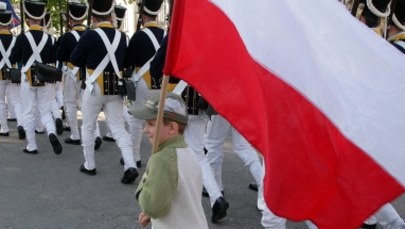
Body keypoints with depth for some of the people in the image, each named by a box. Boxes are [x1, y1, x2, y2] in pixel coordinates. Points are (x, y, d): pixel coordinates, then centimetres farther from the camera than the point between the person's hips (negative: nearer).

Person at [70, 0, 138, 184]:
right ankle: (130, 166, -8)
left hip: (95, 88, -3)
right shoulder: (121, 36, 1)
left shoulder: (90, 35, -12)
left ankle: (89, 165, 22)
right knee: (119, 128, 5)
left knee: (88, 127, 14)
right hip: (115, 89, 4)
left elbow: (74, 60, -3)